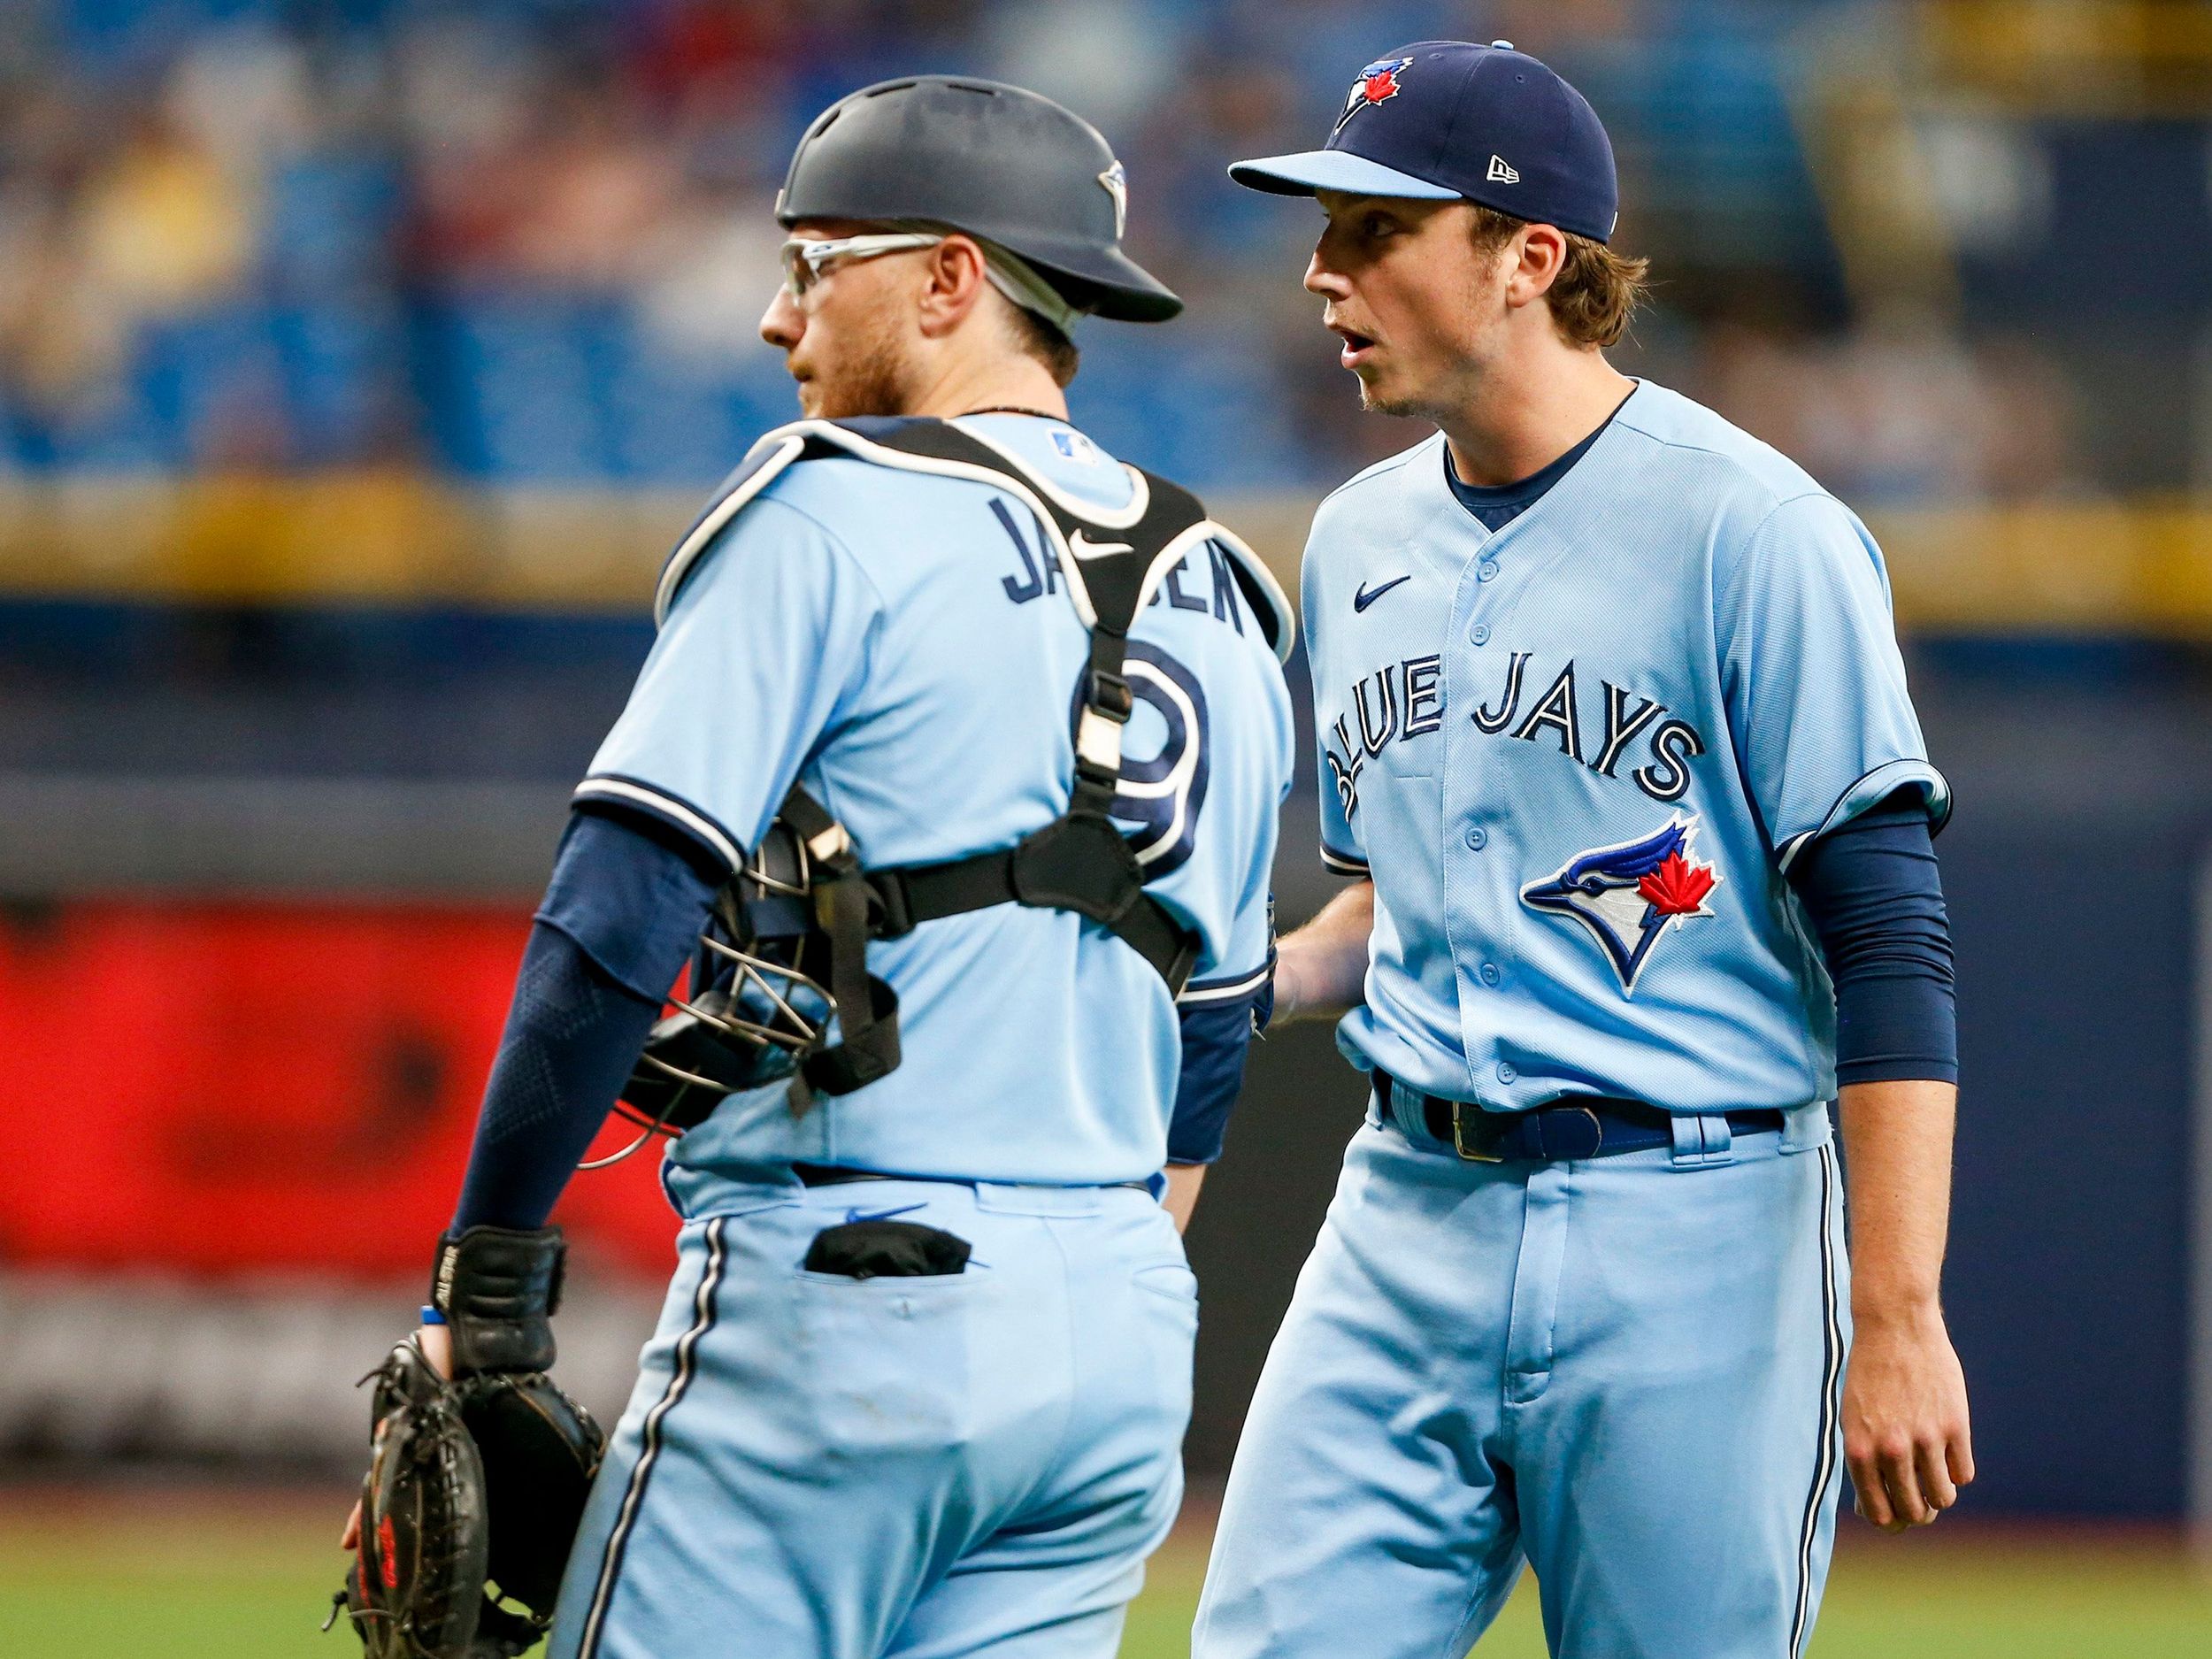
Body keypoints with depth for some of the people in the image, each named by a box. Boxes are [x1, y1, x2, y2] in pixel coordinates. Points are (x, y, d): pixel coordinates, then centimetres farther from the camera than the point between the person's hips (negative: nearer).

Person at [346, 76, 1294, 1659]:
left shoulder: (831, 515, -5)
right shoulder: (1223, 602, 17)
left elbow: (621, 918, -13)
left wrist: (485, 1277, -10)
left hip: (844, 1293, -7)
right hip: (1127, 1338, 7)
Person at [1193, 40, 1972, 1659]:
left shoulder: (1751, 528, -9)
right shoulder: (1360, 539, 14)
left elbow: (1890, 942, -12)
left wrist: (1898, 1326, -18)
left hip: (1690, 1238, -6)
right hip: (1408, 1220, 6)